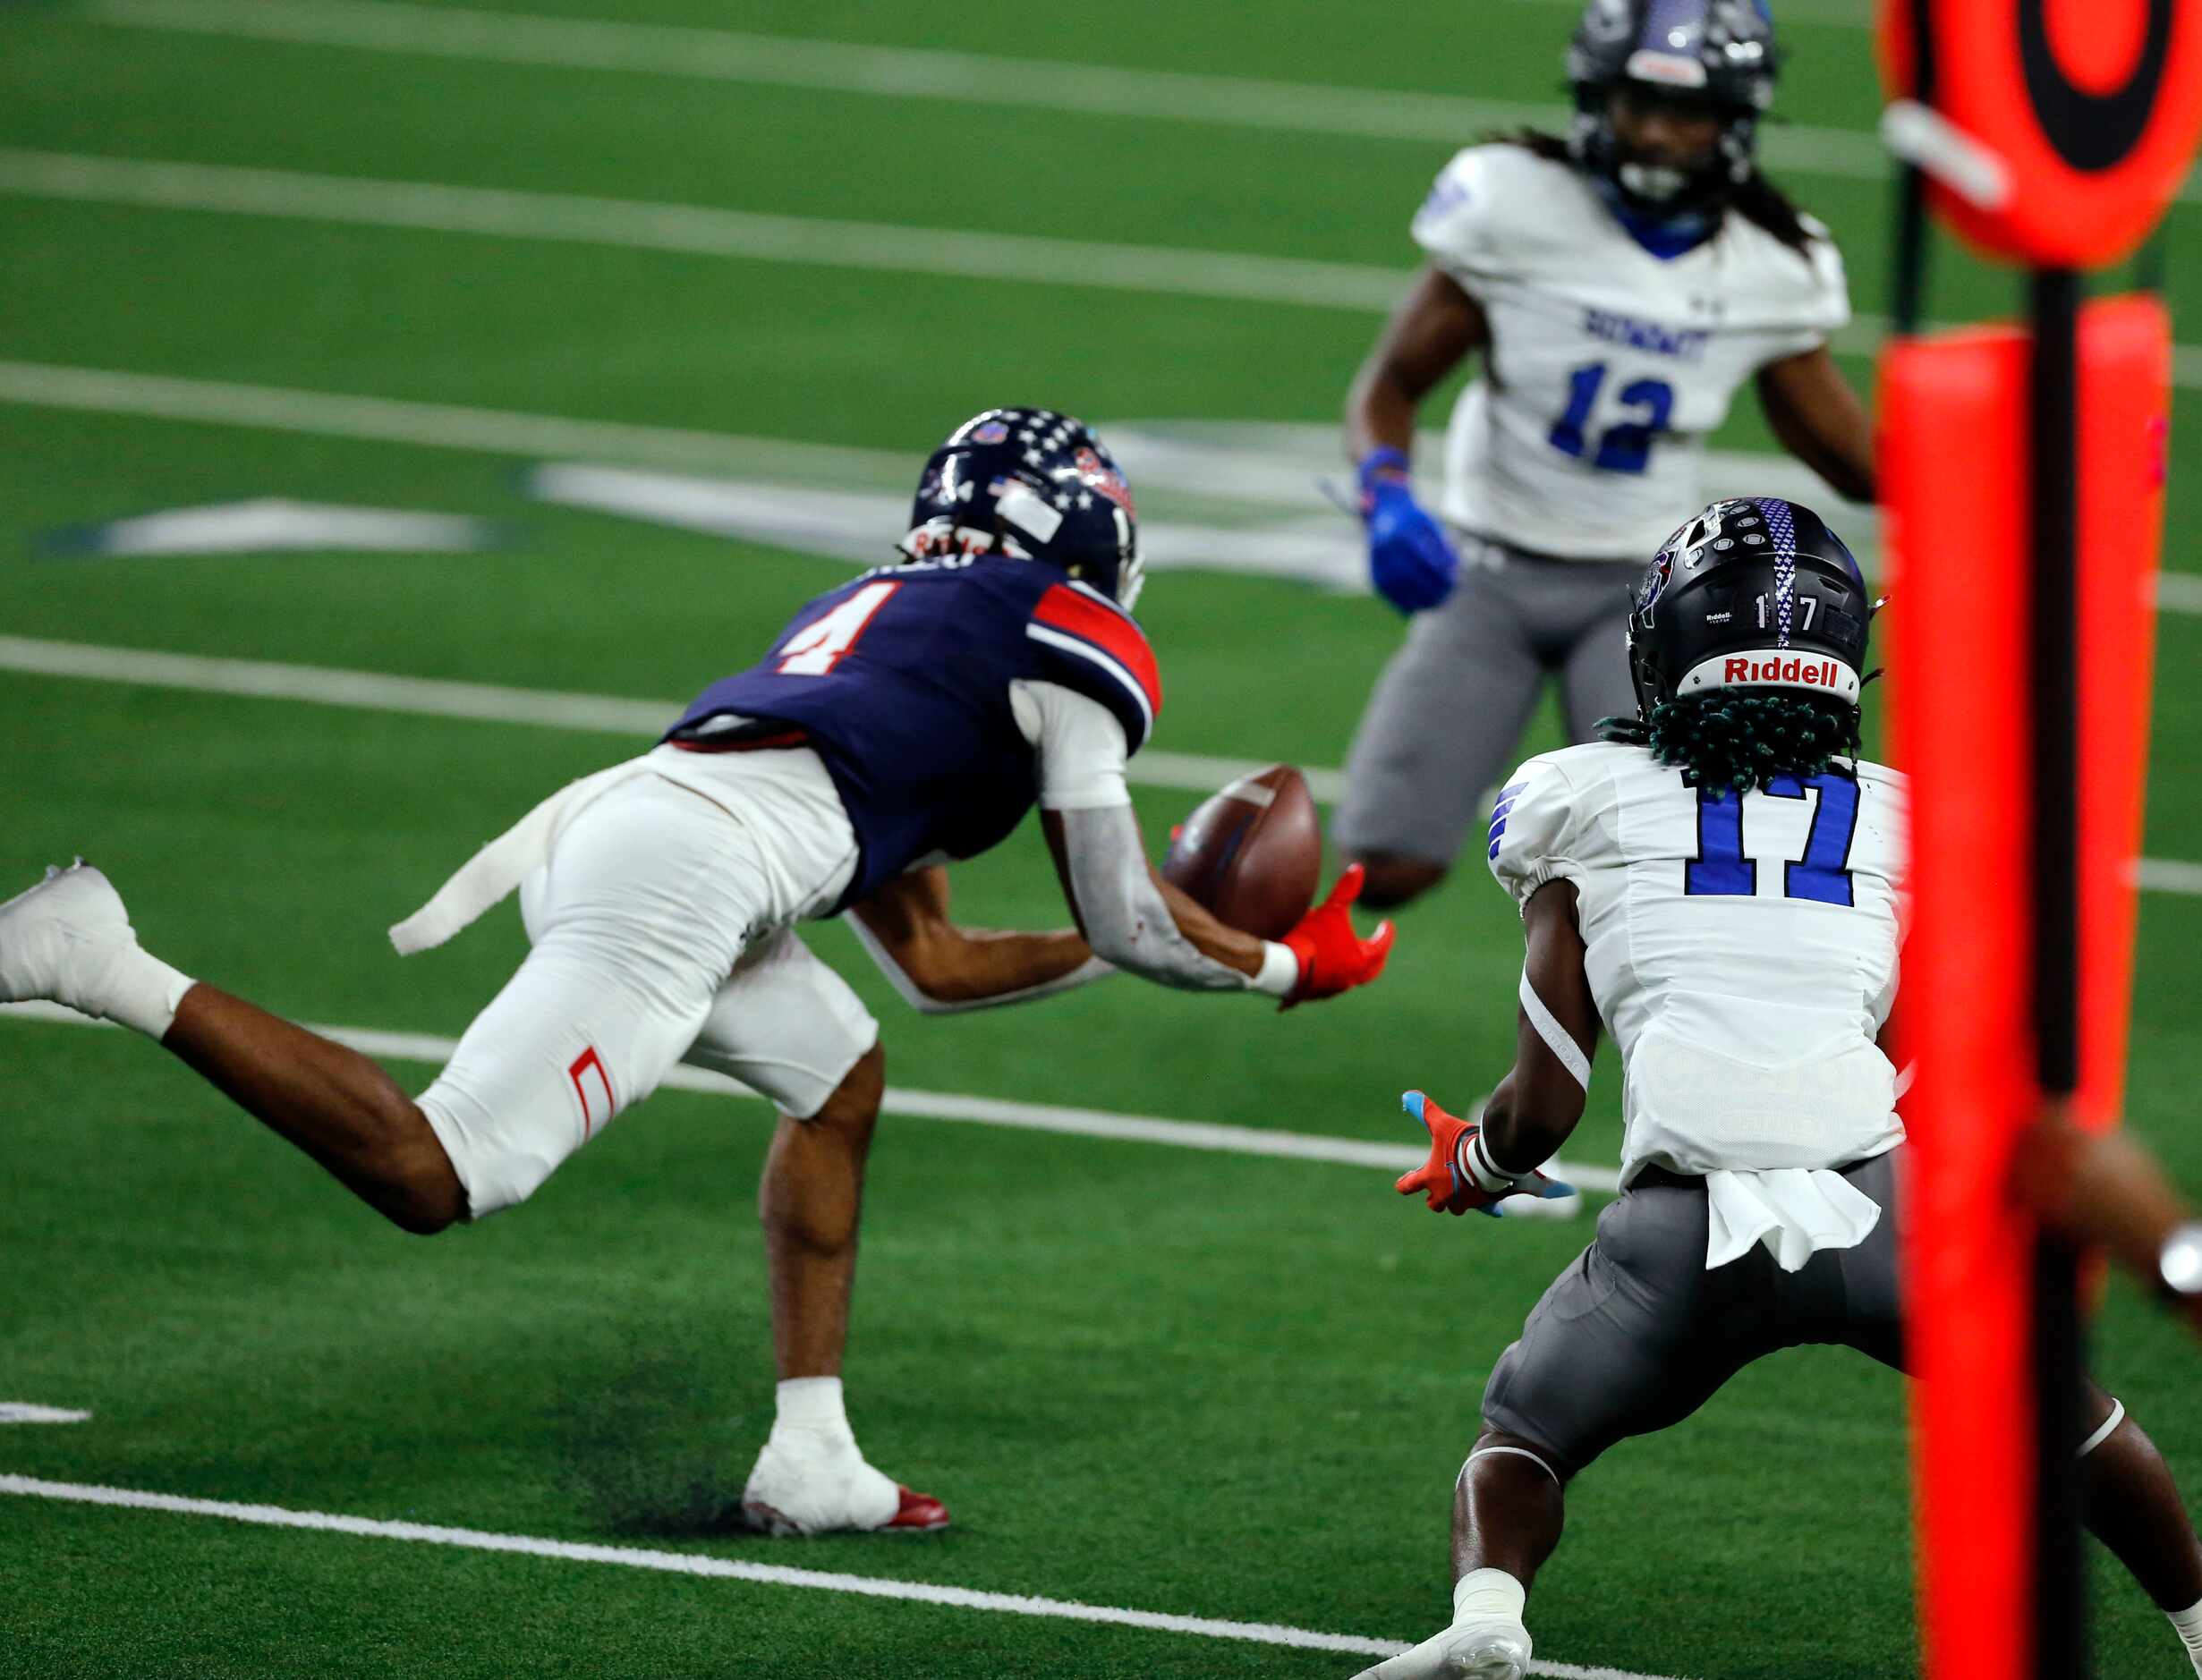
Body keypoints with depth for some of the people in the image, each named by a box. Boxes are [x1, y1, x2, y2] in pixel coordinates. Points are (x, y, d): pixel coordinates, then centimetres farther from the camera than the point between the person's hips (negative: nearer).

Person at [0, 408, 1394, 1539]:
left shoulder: (877, 618, 36)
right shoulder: (1069, 640, 13)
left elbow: (930, 962, 39)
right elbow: (1128, 922, 15)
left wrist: (1136, 936, 45)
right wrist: (1283, 969, 31)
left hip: (603, 827, 9)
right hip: (689, 867, -9)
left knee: (842, 1076, 27)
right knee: (433, 1179, -13)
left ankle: (811, 1458, 20)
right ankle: (118, 975, -14)